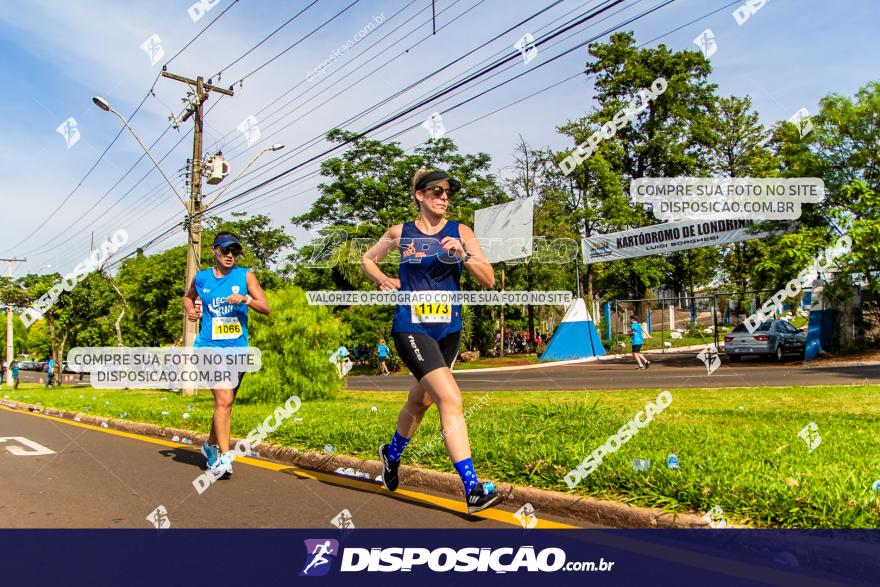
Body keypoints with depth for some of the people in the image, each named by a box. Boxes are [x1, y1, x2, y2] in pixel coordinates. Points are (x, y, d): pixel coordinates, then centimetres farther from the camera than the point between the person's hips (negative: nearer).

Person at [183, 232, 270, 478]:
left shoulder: (245, 276, 3)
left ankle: (211, 445, 35)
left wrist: (245, 299, -20)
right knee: (223, 399, -17)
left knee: (226, 403, 13)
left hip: (237, 349, 2)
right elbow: (188, 297, 27)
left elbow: (266, 308, -3)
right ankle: (225, 455, -14)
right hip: (210, 347, -2)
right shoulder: (201, 278, 6)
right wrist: (190, 310, 6)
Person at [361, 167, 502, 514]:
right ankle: (473, 489, -17)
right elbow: (367, 259, 18)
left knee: (421, 400, 20)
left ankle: (391, 454, 48)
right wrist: (384, 280, -1)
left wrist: (462, 254, -19)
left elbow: (489, 280, -4)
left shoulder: (460, 232, 3)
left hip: (448, 329, 4)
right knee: (451, 399, -19)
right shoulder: (400, 233, 2)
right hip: (410, 327, -4)